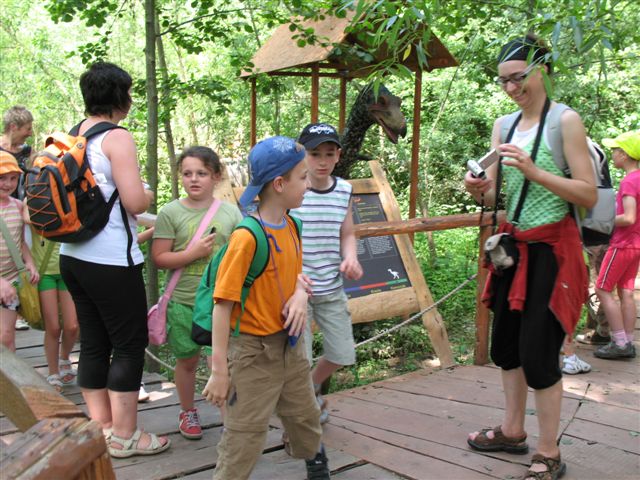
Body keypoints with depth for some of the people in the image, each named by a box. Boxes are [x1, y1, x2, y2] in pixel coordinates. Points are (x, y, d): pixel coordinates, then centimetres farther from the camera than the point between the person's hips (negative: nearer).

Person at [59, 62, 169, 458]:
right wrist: (149, 194, 1)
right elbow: (135, 202, -22)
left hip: (74, 256, 8)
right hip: (111, 261, -8)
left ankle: (100, 426, 26)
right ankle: (124, 436, 13)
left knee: (94, 342, 15)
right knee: (129, 344, 4)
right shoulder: (117, 138, -14)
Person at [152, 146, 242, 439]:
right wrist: (193, 253, -18)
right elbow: (159, 258, -6)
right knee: (187, 360, 15)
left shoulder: (231, 212, 1)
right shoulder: (171, 212, -4)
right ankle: (188, 412, 37)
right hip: (182, 302, 0)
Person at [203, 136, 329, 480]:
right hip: (254, 351, -8)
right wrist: (219, 370, -22)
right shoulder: (247, 237, -24)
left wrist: (300, 294, -9)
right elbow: (223, 304, -23)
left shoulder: (290, 226, 1)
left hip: (289, 344, 8)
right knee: (244, 439, 1)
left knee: (305, 417, 27)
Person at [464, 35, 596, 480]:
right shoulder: (503, 125, 9)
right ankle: (513, 431, 33)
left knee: (538, 352, -5)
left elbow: (589, 195, -14)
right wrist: (479, 190, -10)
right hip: (513, 246, 7)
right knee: (506, 343, 15)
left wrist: (534, 171, -23)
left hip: (552, 248, -7)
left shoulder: (566, 120, -9)